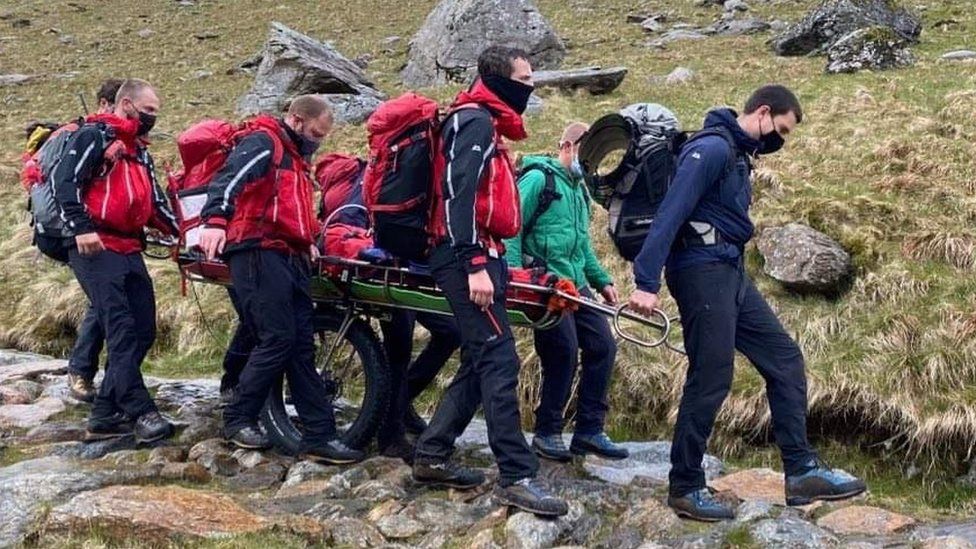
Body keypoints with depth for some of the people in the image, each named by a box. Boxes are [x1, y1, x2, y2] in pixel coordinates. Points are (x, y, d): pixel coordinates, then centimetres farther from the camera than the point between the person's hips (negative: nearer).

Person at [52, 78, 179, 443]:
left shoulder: (140, 152, 24)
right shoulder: (94, 136, -2)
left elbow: (155, 202, 26)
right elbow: (64, 180, -13)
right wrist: (81, 228, -22)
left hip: (129, 251, 9)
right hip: (95, 247, -9)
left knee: (142, 331, 3)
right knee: (121, 329, -16)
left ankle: (105, 414, 7)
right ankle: (141, 412, -19)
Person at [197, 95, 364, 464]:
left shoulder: (295, 157, 26)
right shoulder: (262, 143, -5)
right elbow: (228, 179, -23)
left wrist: (307, 242, 15)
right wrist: (215, 221, -40)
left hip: (289, 259, 10)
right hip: (259, 254, -10)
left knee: (302, 346, 5)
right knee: (278, 340, -12)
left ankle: (319, 436, 5)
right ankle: (238, 419, 3)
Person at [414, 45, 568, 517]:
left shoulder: (486, 123, 22)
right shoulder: (476, 121, -10)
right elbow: (458, 193, -20)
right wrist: (475, 265, -26)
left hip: (478, 255, 11)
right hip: (468, 255, -11)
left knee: (480, 363, 13)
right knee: (499, 363, -13)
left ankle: (431, 456, 19)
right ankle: (517, 477, -13)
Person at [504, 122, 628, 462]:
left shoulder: (579, 190, 22)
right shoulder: (538, 179, -6)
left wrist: (602, 281, 21)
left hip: (576, 286, 9)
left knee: (603, 346, 3)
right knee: (564, 353, -11)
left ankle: (589, 431, 9)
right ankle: (547, 434, 3)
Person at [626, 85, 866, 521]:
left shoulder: (739, 154, 18)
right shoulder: (713, 148, -13)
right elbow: (670, 212, -21)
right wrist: (647, 282, -27)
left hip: (730, 272, 10)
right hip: (703, 271, -10)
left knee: (784, 358, 7)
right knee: (710, 381, -5)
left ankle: (801, 470, 9)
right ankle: (685, 488, 7)